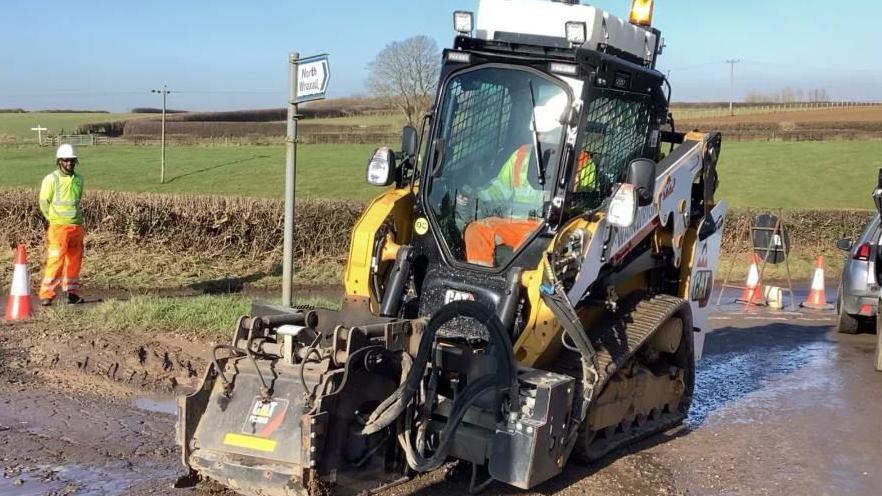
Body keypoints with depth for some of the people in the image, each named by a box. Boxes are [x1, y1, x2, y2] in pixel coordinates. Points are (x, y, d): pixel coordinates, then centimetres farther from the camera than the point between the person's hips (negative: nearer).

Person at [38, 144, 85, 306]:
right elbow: (44, 203, -1)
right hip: (59, 227, -6)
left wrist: (77, 219, 13)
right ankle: (46, 295, -8)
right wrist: (55, 221, 3)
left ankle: (72, 292, 22)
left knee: (75, 260, 10)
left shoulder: (78, 179, 10)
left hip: (76, 226, 6)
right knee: (56, 260, -12)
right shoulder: (51, 179, -7)